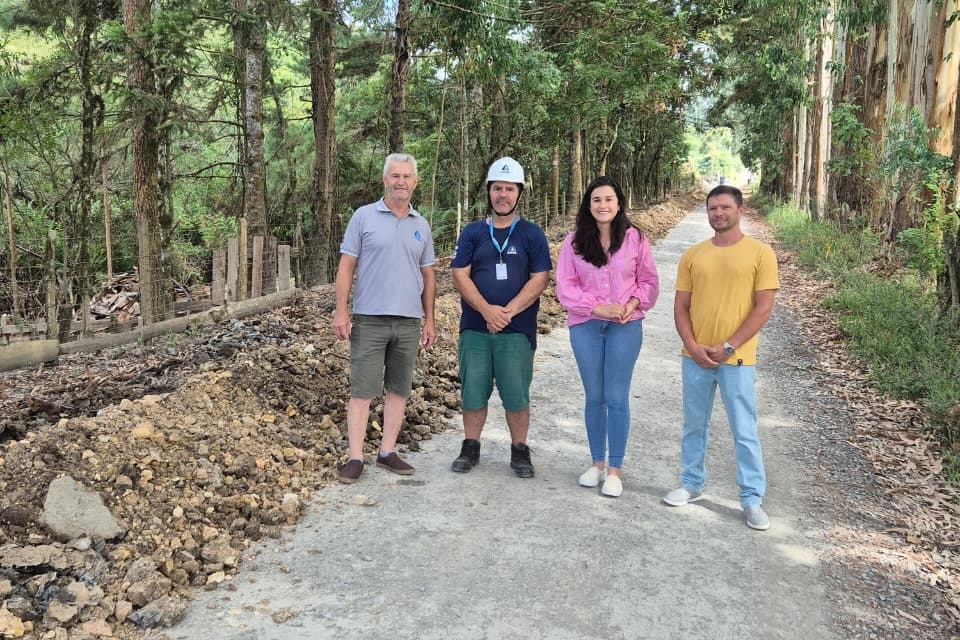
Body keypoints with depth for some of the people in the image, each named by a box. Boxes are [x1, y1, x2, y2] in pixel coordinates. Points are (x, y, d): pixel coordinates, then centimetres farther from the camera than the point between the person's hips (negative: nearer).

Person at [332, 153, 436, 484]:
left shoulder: (421, 225, 12)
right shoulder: (364, 216, 0)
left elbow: (428, 276, 15)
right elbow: (346, 266, -2)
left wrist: (429, 320, 11)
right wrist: (341, 311, -9)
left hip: (409, 321, 4)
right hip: (370, 319, -4)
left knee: (398, 390, 9)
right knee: (362, 390, -1)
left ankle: (387, 452, 20)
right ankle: (355, 457, 6)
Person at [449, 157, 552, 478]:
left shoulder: (532, 234, 4)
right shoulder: (472, 232, 8)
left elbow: (539, 279, -3)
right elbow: (460, 275, 0)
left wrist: (508, 312, -14)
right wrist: (487, 310, -14)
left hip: (517, 330, -1)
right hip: (474, 328, 2)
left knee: (516, 395, 2)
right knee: (473, 391, 7)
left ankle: (519, 451, 18)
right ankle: (470, 448, 23)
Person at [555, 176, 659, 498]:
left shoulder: (635, 238, -1)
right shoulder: (573, 241, 0)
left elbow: (649, 281, 5)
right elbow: (565, 287, -3)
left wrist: (633, 304, -13)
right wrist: (597, 307, -15)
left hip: (625, 327, -1)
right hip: (585, 326, 2)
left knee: (616, 398, 0)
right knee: (594, 397, 11)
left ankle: (614, 470, 12)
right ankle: (597, 463, 26)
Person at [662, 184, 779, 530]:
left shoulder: (760, 253, -4)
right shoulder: (692, 255, 5)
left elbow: (763, 307, -8)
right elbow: (680, 307, 5)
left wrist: (728, 347, -13)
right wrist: (693, 347, -9)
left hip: (737, 359, -3)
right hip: (695, 357, 4)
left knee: (745, 432, 3)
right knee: (693, 425, 15)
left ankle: (752, 499, 15)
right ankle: (692, 484, 30)